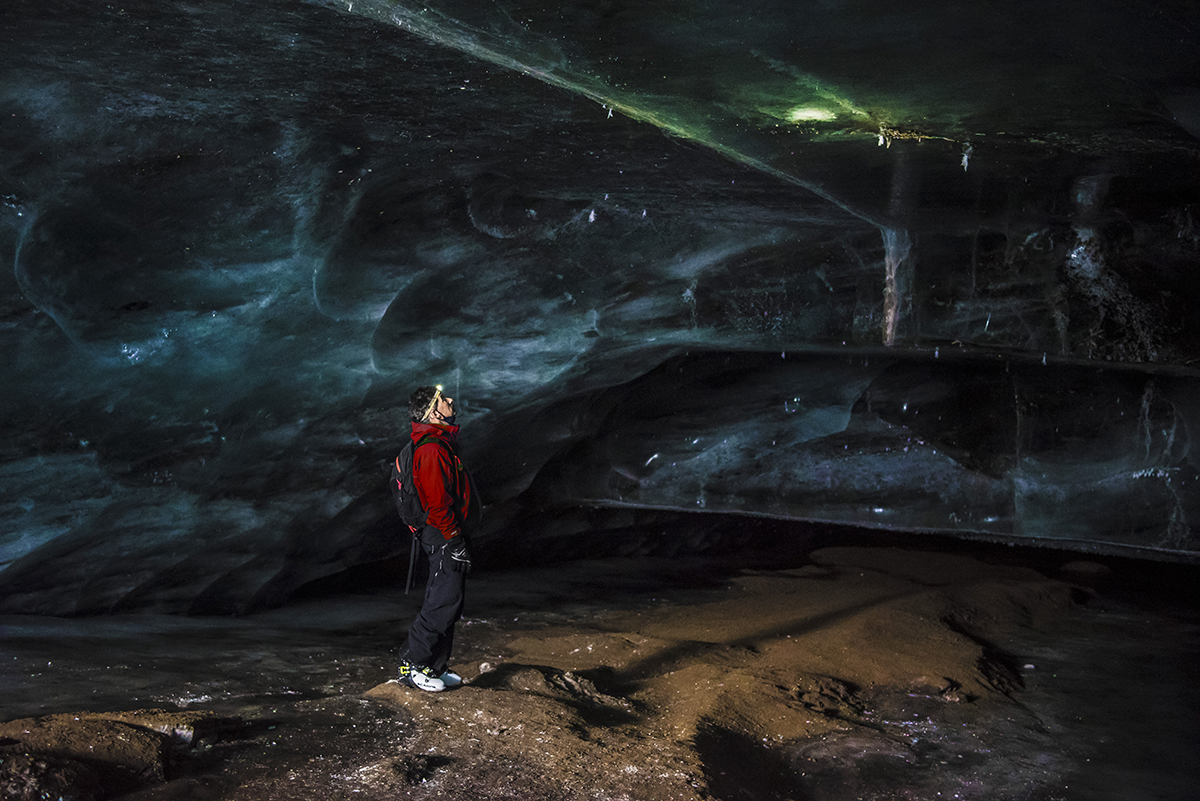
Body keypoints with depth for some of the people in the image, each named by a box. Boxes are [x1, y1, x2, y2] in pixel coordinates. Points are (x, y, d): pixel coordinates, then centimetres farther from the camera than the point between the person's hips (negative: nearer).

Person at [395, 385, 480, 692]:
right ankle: (412, 666, 0)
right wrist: (454, 539, -20)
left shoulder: (439, 443, 15)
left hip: (448, 537, 11)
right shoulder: (431, 449, -20)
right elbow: (437, 502, -23)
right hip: (445, 538, -11)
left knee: (449, 603, 14)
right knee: (442, 603, -7)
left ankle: (435, 666, 20)